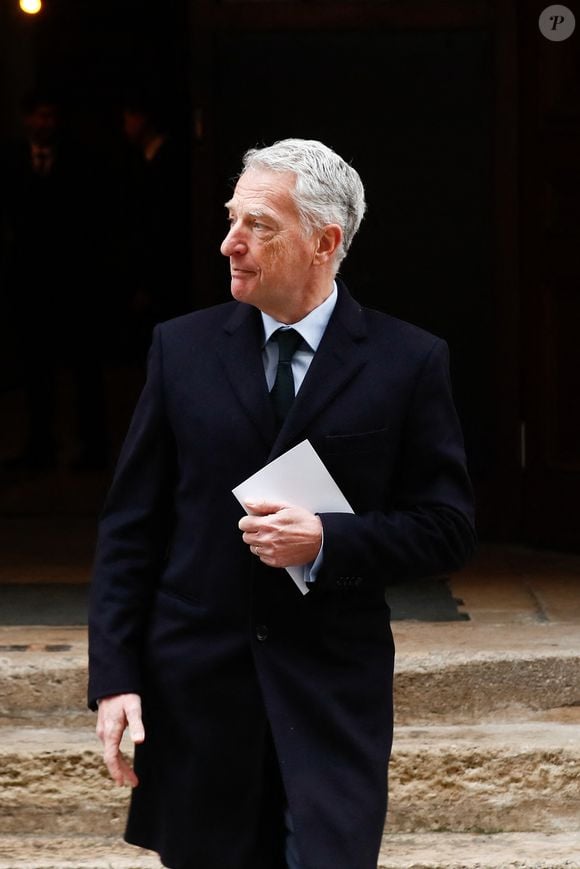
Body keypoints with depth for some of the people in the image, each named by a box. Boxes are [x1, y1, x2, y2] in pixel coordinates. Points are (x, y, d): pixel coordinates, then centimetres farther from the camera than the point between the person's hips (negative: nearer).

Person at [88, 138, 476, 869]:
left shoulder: (407, 362, -1)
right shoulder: (183, 349, 4)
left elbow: (448, 529, 0)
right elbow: (129, 527, 5)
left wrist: (326, 541, -16)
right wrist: (114, 678, -3)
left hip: (335, 697, -2)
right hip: (195, 690, 2)